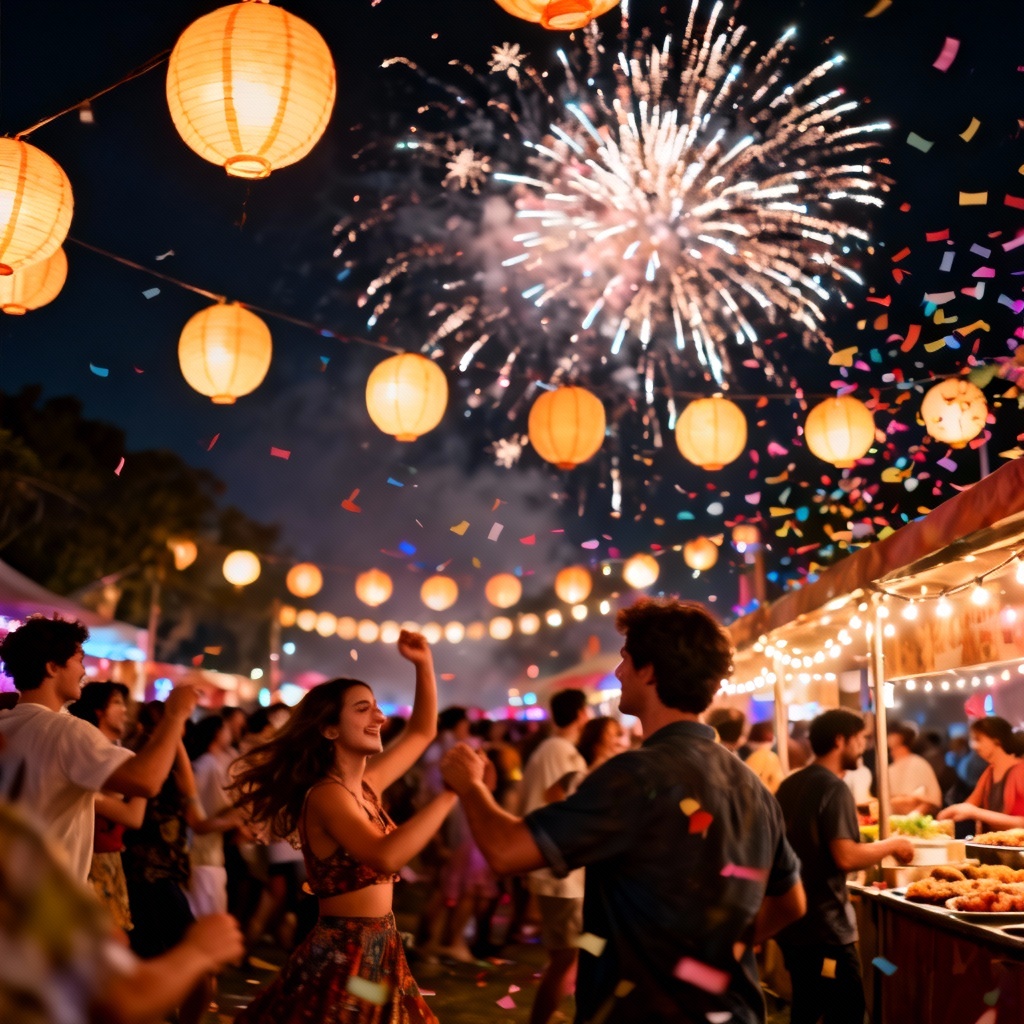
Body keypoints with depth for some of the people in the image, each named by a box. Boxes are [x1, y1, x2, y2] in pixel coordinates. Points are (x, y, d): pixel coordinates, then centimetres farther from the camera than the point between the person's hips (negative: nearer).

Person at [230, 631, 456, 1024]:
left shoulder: (367, 784, 7)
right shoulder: (327, 795, -18)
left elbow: (421, 732, 20)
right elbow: (386, 857, -35)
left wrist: (424, 666, 8)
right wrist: (452, 791, -32)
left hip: (381, 952, 8)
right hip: (344, 956, -8)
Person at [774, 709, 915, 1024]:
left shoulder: (790, 785, 10)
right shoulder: (834, 788, -16)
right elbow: (846, 857, -23)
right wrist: (892, 844, -9)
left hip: (790, 922, 9)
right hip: (824, 927, -9)